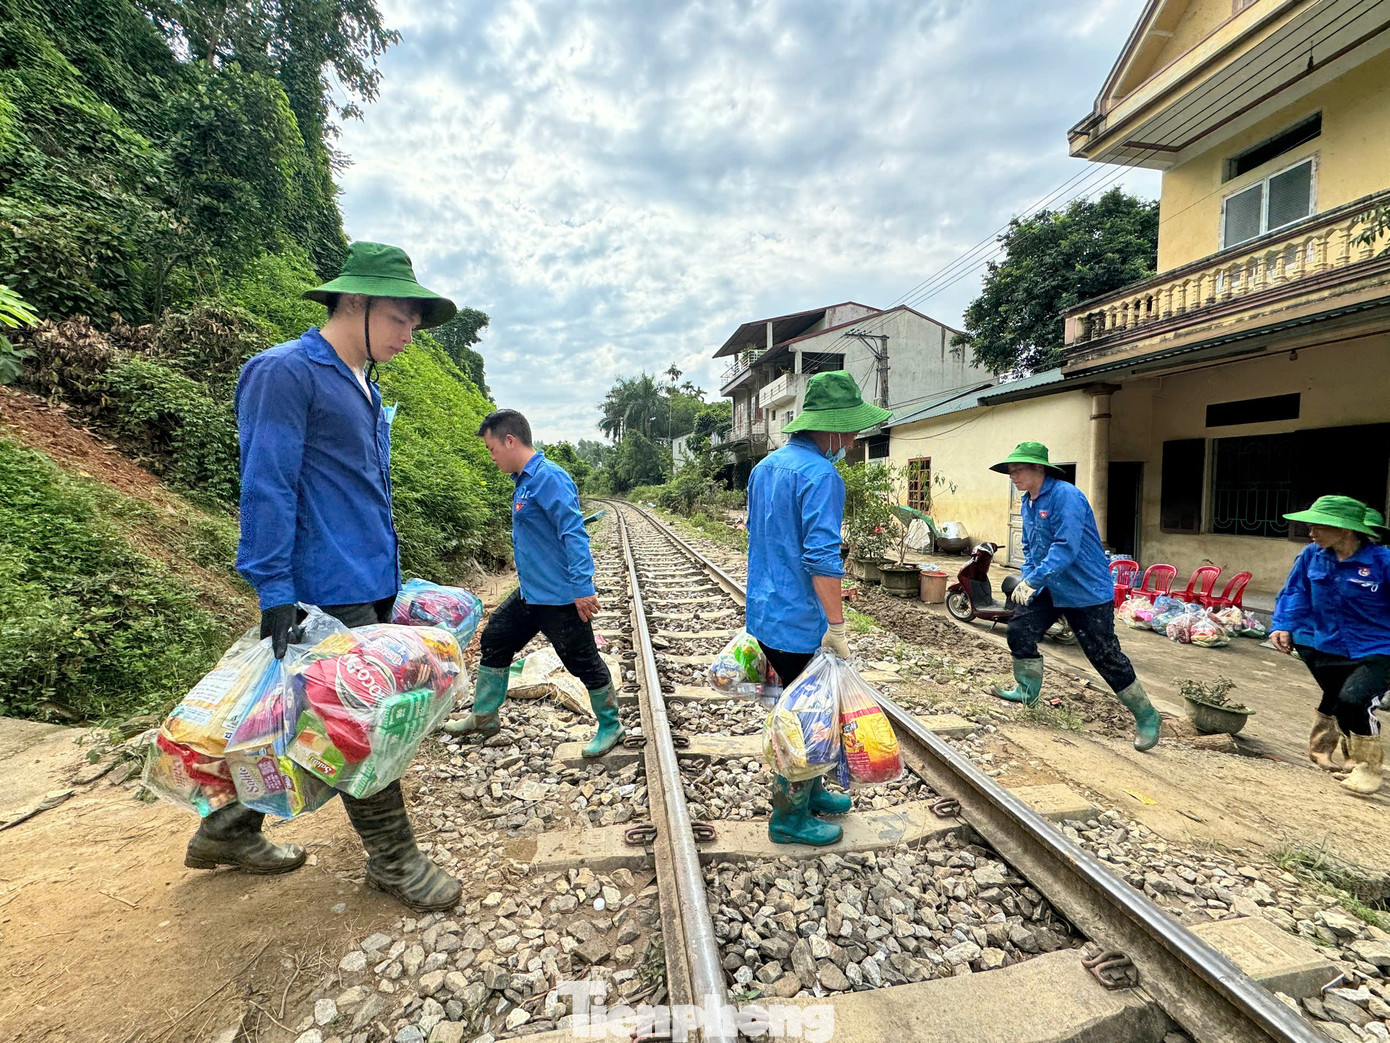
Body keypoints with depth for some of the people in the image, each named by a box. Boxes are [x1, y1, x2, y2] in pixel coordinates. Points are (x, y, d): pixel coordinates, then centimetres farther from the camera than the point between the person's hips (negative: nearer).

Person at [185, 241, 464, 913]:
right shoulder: (285, 372, -11)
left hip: (371, 586, 9)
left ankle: (228, 832, 37)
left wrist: (391, 582, 20)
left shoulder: (364, 388, 16)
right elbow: (267, 488, -16)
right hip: (328, 591, -9)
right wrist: (276, 595, -19)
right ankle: (393, 861, 18)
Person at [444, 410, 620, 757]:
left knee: (583, 661, 3)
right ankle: (484, 716, 35)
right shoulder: (524, 480, 11)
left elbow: (573, 533, -26)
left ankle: (610, 726, 22)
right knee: (494, 640, 18)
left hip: (560, 597, -10)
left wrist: (583, 587, -29)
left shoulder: (549, 478, -20)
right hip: (530, 593, 10)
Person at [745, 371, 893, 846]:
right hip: (798, 623, -9)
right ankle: (790, 817, 24)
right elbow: (822, 556, -27)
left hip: (765, 612, 9)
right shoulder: (820, 474, -19)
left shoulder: (766, 465, 10)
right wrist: (837, 626, -21)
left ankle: (809, 790, 40)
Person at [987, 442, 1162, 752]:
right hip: (1050, 588, 8)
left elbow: (1066, 547, -30)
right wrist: (1027, 580, 0)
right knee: (1019, 630, 2)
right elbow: (1030, 548, 14)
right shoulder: (1028, 502, 6)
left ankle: (1147, 718, 17)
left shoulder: (1066, 496, -22)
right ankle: (1028, 690, 22)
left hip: (1087, 590, -8)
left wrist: (1033, 579, -32)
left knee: (1105, 656, -1)